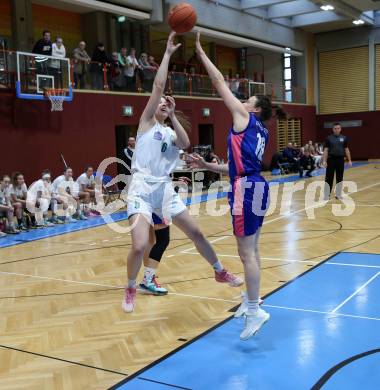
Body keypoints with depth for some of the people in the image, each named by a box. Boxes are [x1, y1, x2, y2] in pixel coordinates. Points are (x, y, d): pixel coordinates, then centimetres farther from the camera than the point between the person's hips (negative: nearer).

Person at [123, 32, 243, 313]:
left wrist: (173, 116, -4)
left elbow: (185, 144, -6)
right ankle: (131, 289, 11)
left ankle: (220, 272, 29)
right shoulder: (147, 122, 5)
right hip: (142, 189, -5)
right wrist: (168, 53, -3)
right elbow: (158, 85, -4)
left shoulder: (171, 133, 18)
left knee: (195, 232, 9)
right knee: (140, 246, -16)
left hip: (165, 188, 5)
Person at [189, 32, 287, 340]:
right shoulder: (259, 133, 21)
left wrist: (200, 51, 7)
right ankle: (252, 299, 29)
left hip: (247, 190, -10)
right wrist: (207, 166, 21)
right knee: (251, 249, 17)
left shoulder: (245, 118, -1)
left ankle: (256, 311, -4)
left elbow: (219, 82, 0)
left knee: (246, 252, -7)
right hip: (255, 187, 10)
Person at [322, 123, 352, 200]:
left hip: (340, 159, 2)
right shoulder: (329, 138, -1)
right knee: (329, 178, -2)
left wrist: (349, 160, 5)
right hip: (331, 159, -2)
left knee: (339, 178, 8)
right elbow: (326, 150, -1)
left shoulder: (344, 138, 5)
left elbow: (346, 149, 9)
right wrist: (324, 160, -9)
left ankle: (338, 195, 19)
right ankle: (327, 195, 5)